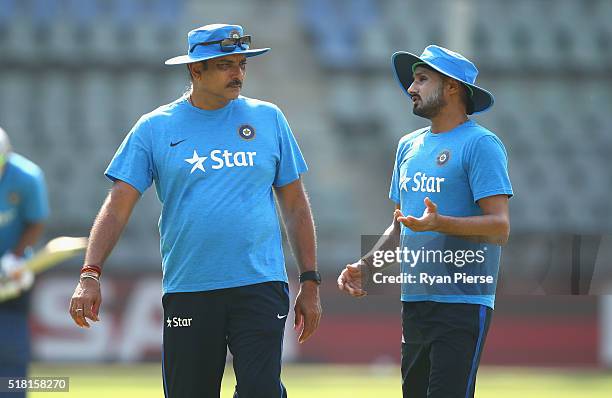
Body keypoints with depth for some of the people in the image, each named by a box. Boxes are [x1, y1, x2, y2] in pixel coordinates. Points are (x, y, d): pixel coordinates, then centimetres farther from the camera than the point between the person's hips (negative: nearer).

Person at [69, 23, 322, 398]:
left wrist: (310, 283, 8)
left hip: (260, 286, 0)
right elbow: (118, 206, -1)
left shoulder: (268, 118, 9)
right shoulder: (155, 127, 4)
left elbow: (295, 205, 12)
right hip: (187, 293, 0)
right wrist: (90, 275, -14)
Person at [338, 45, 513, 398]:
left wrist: (440, 223, -30)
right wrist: (367, 267, 10)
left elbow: (500, 227, -15)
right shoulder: (410, 146, 18)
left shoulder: (480, 144, -7)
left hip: (462, 301, -8)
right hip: (414, 300, 8)